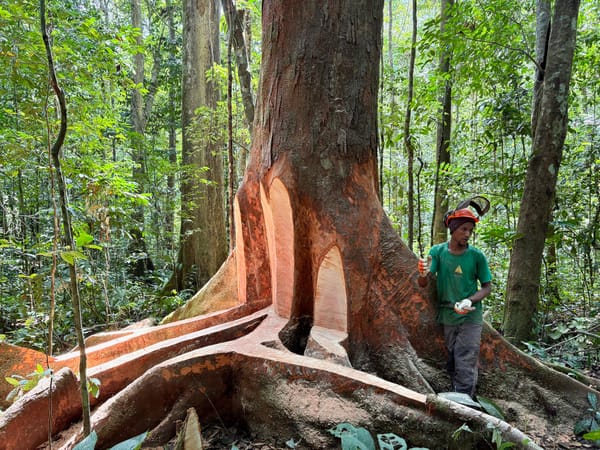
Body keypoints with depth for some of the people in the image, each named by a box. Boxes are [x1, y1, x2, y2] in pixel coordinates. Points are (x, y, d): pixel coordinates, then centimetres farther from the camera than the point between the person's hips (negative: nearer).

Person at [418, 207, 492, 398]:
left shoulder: (476, 255, -6)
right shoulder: (438, 251, -4)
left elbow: (487, 287, 1)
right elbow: (425, 284, -10)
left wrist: (470, 301, -19)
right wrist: (423, 274, -35)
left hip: (470, 318, -2)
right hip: (445, 317, 2)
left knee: (465, 368, -2)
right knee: (450, 365, 14)